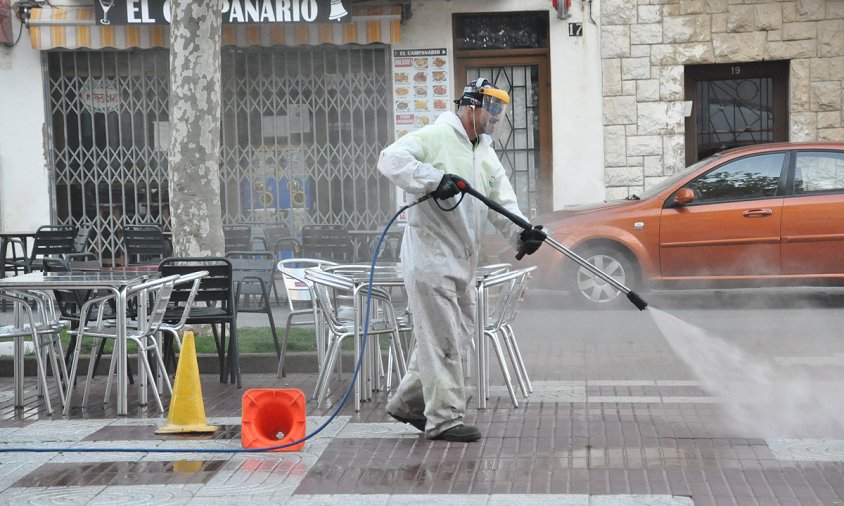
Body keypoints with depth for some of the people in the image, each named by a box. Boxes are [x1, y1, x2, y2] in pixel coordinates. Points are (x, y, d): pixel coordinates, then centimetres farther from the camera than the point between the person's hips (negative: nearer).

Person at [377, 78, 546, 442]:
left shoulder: (487, 155, 19)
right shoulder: (435, 137, -7)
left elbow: (502, 203, 10)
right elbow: (391, 159, -20)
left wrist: (522, 232, -8)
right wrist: (434, 178, -30)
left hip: (463, 261, 9)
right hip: (430, 255, -9)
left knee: (459, 334, 15)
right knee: (442, 338, -7)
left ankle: (409, 402, 26)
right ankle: (444, 418, 0)